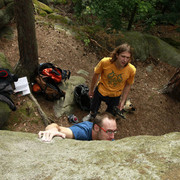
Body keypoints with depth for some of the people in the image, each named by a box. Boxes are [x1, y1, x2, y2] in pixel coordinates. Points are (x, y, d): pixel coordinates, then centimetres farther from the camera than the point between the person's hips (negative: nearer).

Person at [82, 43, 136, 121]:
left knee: (110, 112, 26)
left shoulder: (131, 70, -29)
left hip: (115, 95, 0)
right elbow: (96, 75, -13)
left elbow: (128, 85, -10)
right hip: (100, 90, 0)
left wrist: (123, 101, -3)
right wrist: (91, 90, 0)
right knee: (94, 107, 28)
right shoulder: (105, 62, -32)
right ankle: (91, 115, 65)